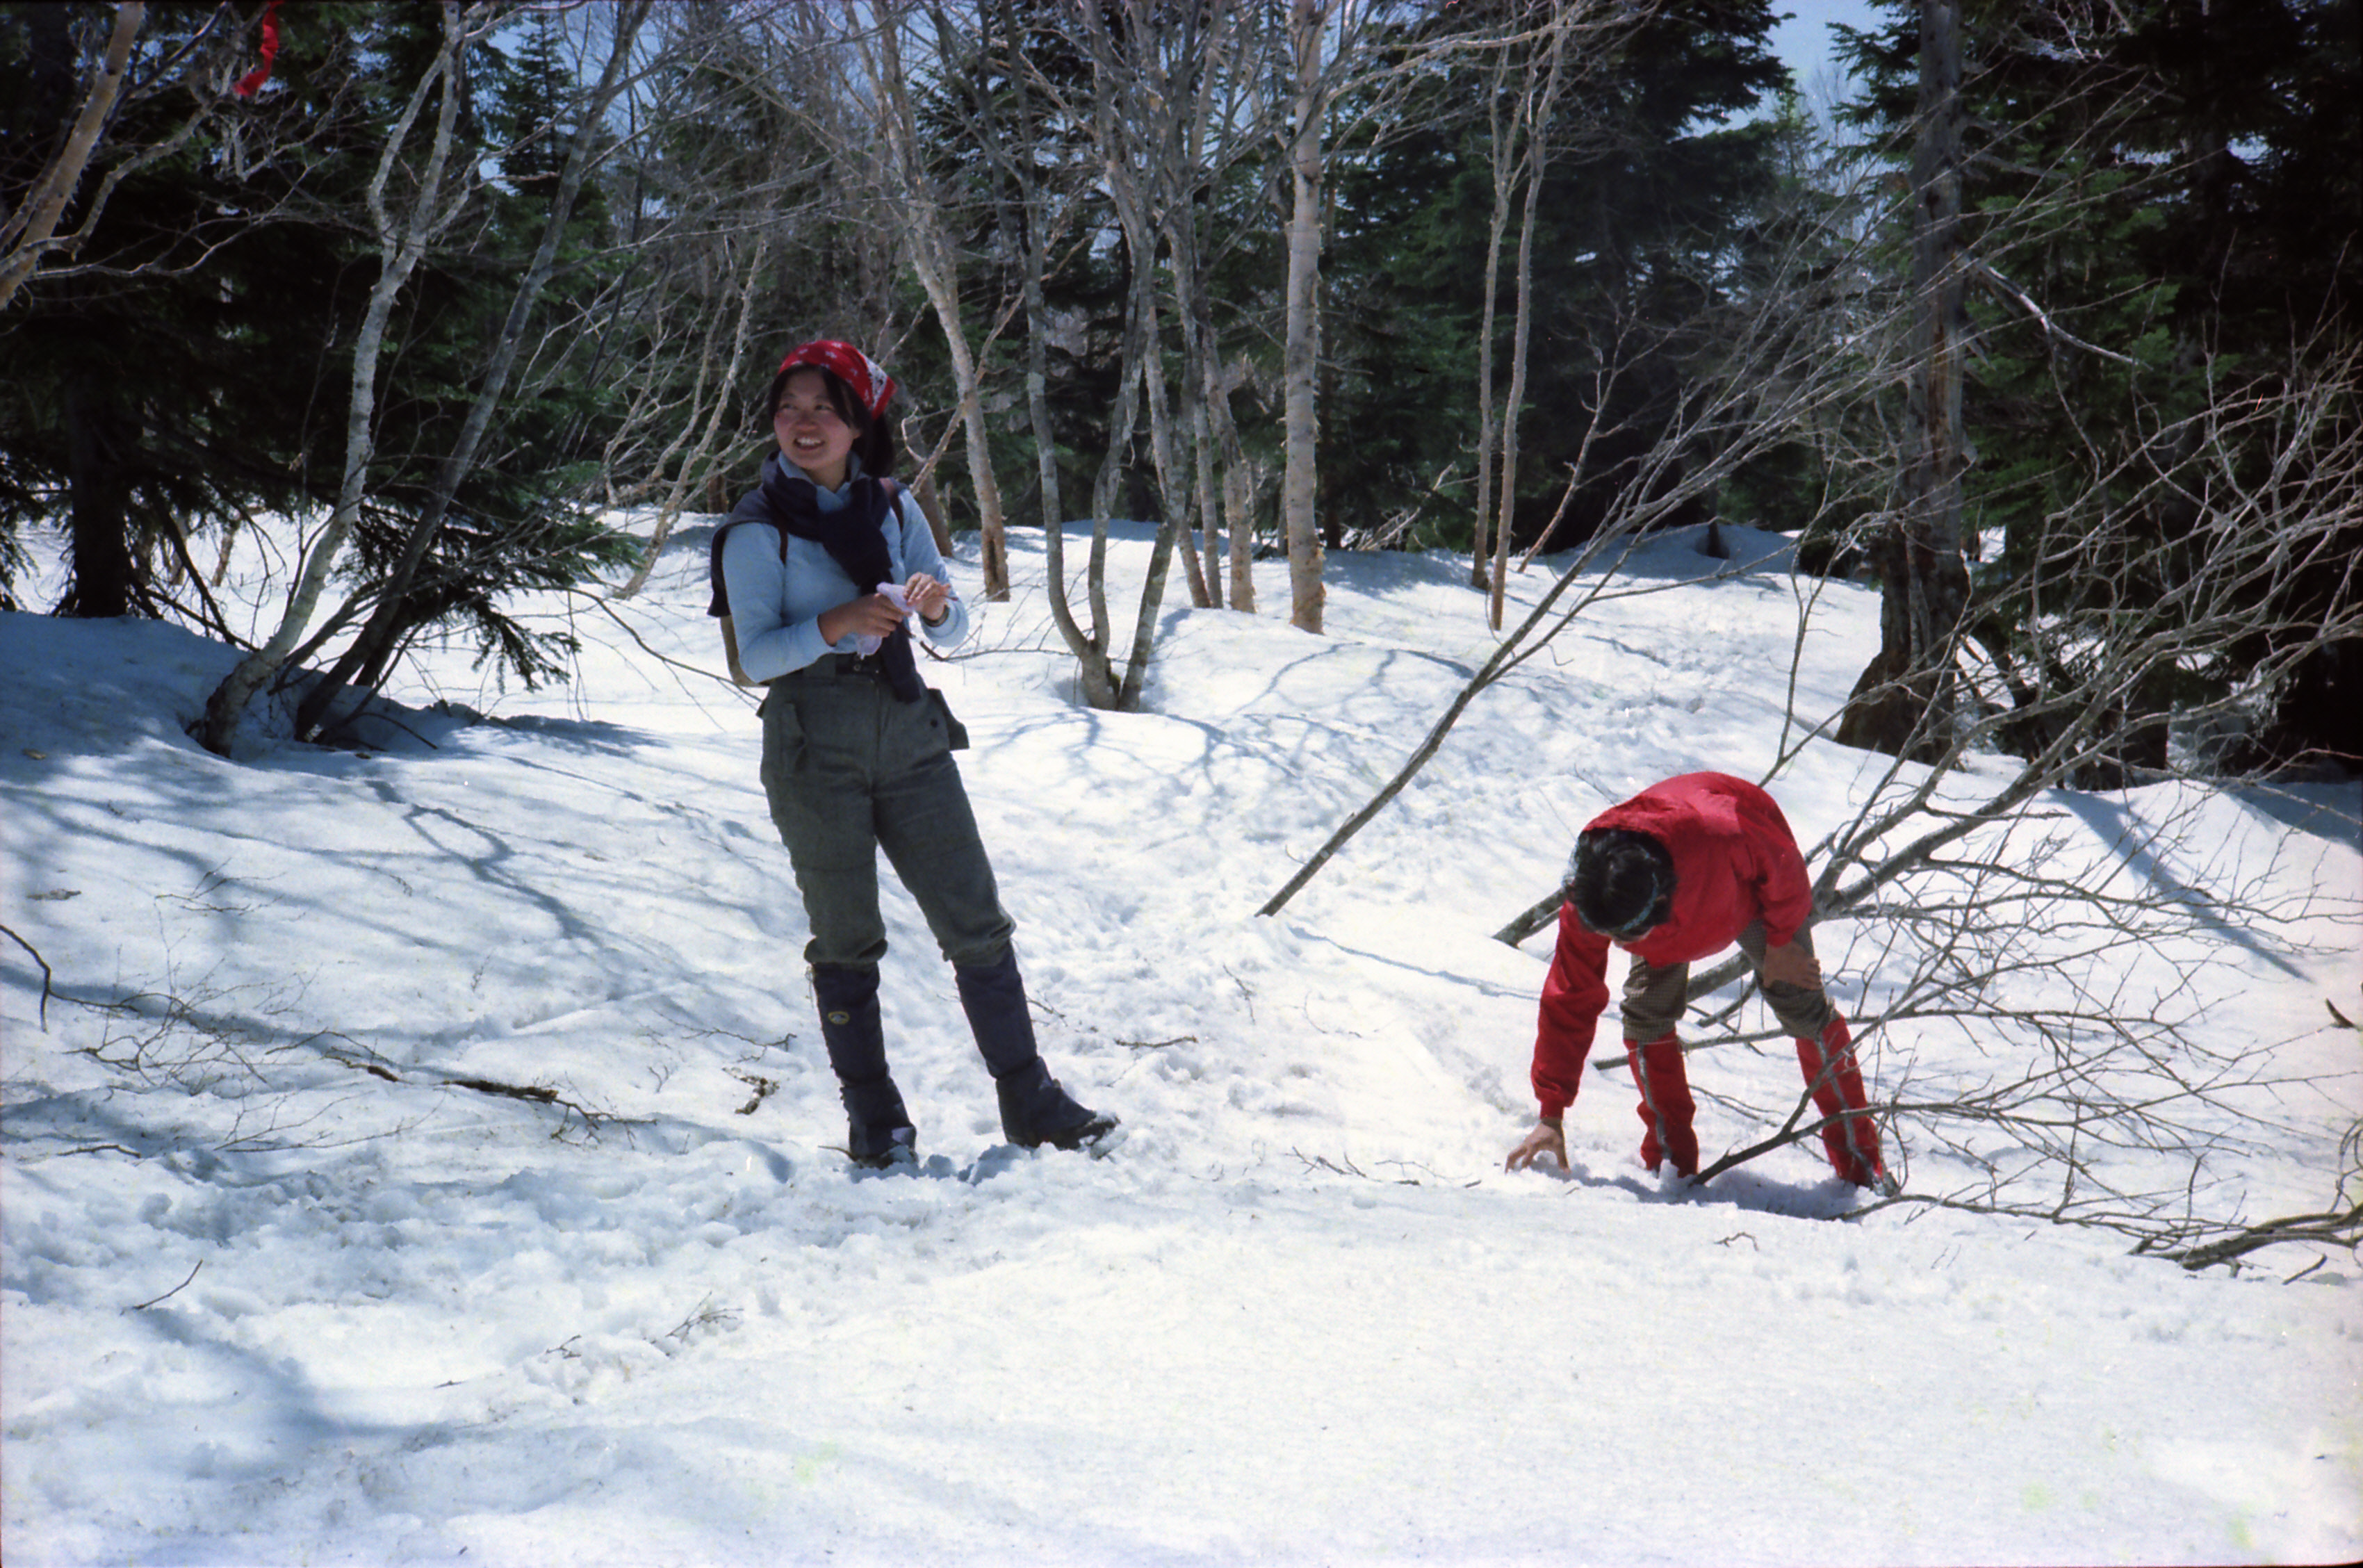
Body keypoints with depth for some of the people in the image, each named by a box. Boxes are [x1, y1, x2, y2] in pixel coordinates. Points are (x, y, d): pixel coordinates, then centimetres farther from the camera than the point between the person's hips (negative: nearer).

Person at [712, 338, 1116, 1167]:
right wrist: (836, 624, -27)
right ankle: (873, 1118, 14)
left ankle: (1030, 1101, 11)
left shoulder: (893, 507, 9)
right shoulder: (758, 529, -2)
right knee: (846, 940, 3)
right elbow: (756, 655, -11)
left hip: (909, 733, 4)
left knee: (977, 921, 3)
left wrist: (935, 606, -14)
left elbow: (954, 633, 9)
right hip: (814, 747, -3)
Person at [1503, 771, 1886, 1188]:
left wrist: (1780, 944, -12)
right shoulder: (1586, 906, -37)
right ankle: (1671, 1163, 1)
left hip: (1750, 886, -2)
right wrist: (1551, 1115, -28)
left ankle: (1860, 1162, 10)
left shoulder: (1720, 837, -50)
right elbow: (1569, 1003, -28)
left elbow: (1783, 865, -26)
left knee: (1802, 1007, -7)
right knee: (1645, 1016, -17)